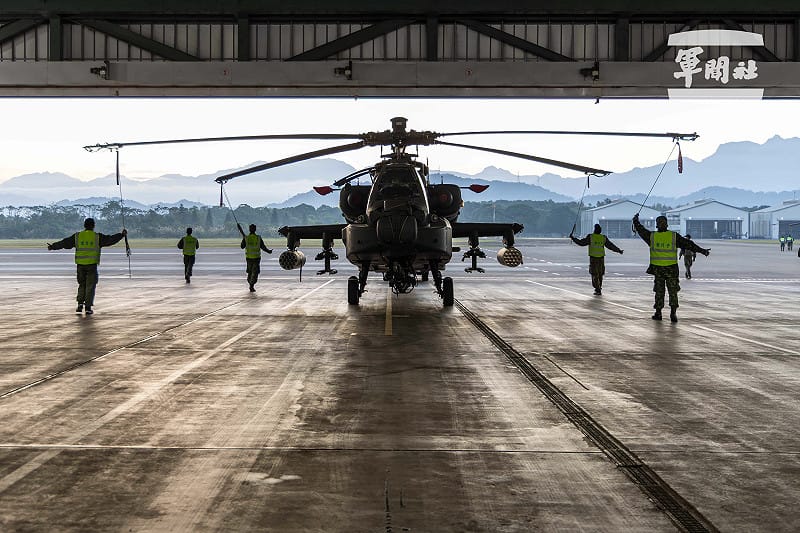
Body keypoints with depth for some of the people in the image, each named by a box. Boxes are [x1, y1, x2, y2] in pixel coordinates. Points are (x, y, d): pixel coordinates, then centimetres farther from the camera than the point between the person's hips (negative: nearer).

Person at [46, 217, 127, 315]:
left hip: (80, 265, 2)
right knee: (90, 286, 3)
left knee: (82, 285, 18)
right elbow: (110, 240, 1)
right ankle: (88, 307, 0)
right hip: (92, 264, -2)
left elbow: (64, 243, 11)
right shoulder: (97, 237, -2)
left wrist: (53, 246, 23)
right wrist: (121, 234, 13)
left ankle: (80, 304, 7)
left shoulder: (77, 236, 5)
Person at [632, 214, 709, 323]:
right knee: (673, 292, 5)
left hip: (658, 269, 1)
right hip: (671, 268, -1)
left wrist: (635, 220, 31)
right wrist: (702, 250, 5)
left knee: (659, 291, 11)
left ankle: (658, 313, 12)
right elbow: (688, 244, -1)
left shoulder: (652, 236, 0)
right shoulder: (674, 236, -3)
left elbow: (640, 230, 14)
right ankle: (673, 313, -3)